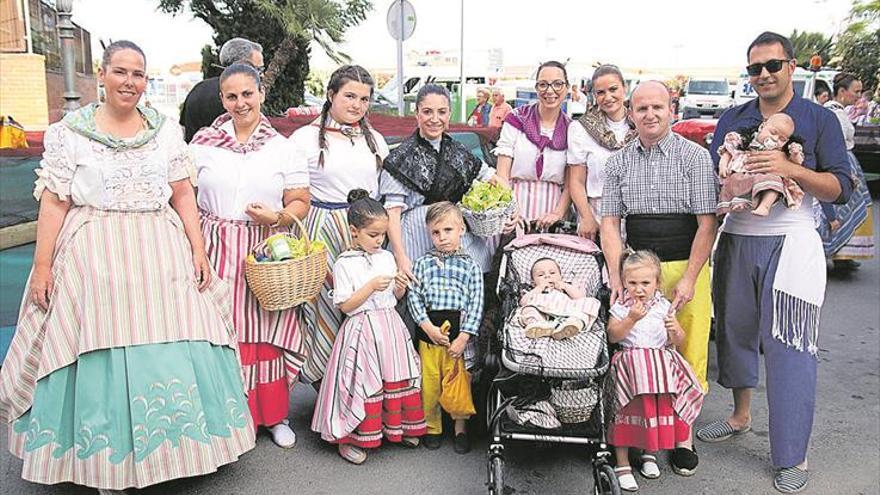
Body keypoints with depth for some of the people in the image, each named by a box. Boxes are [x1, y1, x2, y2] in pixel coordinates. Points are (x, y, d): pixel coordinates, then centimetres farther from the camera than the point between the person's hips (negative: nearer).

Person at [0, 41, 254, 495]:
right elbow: (54, 202, 0)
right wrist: (42, 265, -5)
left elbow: (183, 194, 9)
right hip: (94, 256, -2)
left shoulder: (166, 130, 9)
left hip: (160, 254, 2)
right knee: (99, 357, 1)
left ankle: (176, 446, 21)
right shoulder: (69, 131, 2)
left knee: (171, 350, 2)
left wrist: (198, 250, 1)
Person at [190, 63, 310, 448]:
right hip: (216, 250, 0)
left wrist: (277, 218, -15)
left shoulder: (281, 148, 4)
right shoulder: (203, 142, 6)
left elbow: (300, 202, 4)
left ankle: (273, 414, 20)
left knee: (267, 328, 4)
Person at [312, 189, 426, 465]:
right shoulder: (345, 263, -9)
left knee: (396, 378, 10)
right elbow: (345, 306, -12)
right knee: (362, 381, -5)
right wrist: (372, 286, -19)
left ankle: (396, 427, 27)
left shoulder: (386, 257, 8)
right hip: (362, 329, -5)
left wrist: (400, 287, -6)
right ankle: (348, 438, 8)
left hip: (389, 325, 6)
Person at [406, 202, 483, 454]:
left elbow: (476, 304, -1)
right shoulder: (423, 264, 8)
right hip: (429, 330, 1)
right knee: (429, 382, 7)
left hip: (459, 330, -1)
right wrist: (428, 326, -11)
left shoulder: (470, 266, 5)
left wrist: (464, 337, -9)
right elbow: (414, 297, 1)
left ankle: (460, 427, 23)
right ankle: (432, 427, 25)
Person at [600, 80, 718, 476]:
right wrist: (617, 276, -8)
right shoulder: (618, 162, 8)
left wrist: (688, 279, -12)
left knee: (686, 352, 1)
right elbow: (609, 222, 4)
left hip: (685, 268, -2)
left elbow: (706, 223, -4)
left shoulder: (695, 156, 0)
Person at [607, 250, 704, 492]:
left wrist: (674, 330, -15)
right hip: (630, 363, -2)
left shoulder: (663, 306, 7)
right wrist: (631, 319, -20)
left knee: (660, 406, -6)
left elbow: (679, 341, 8)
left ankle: (650, 453, 19)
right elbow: (612, 337, -9)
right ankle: (622, 464, 2)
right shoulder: (621, 306, 1)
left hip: (661, 362, 2)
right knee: (627, 410, -9)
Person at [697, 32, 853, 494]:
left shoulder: (819, 119, 2)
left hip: (789, 242, -4)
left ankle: (793, 458, 5)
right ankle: (740, 416, 33)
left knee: (788, 345, -4)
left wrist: (789, 169, -20)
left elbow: (839, 188, -4)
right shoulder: (732, 119, 11)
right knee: (735, 330, 12)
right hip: (736, 239, 4)